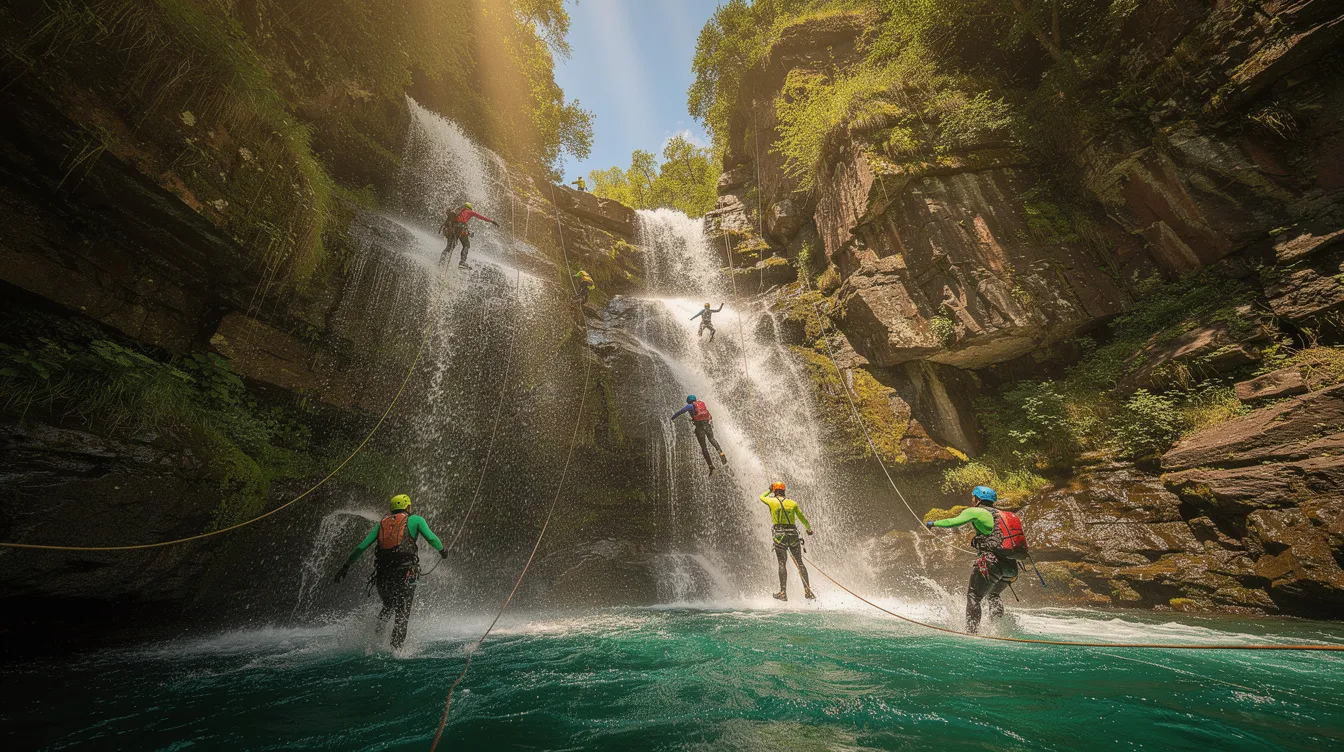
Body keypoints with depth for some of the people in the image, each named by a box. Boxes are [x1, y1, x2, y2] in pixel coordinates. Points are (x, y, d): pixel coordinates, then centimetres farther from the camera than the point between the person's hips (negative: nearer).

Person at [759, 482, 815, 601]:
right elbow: (802, 518, 13)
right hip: (793, 534, 2)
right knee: (799, 563, 9)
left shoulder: (772, 501, 2)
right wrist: (809, 529, 30)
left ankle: (783, 592, -1)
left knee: (782, 564, 2)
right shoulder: (793, 503, 7)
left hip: (779, 534, -2)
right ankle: (807, 591, 6)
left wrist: (769, 491, 40)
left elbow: (761, 497, 24)